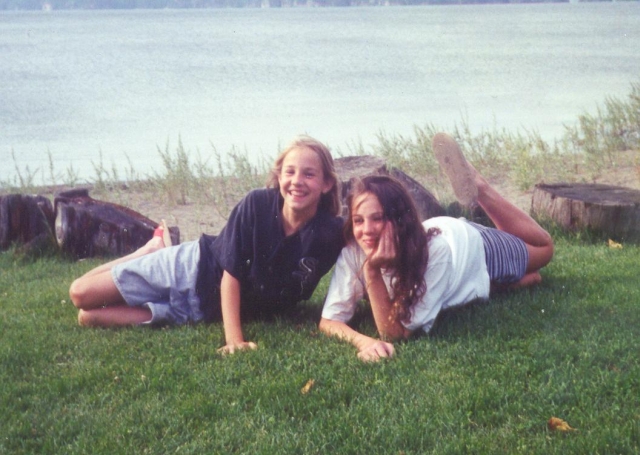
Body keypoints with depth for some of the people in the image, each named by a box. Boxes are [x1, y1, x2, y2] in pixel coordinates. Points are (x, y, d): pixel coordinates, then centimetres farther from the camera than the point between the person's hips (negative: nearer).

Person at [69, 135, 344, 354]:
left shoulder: (330, 234, -22)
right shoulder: (257, 204, -24)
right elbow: (230, 272, -21)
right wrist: (233, 339, -28)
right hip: (192, 269, -1)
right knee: (81, 294, 1)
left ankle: (159, 250, 22)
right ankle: (156, 249, 22)